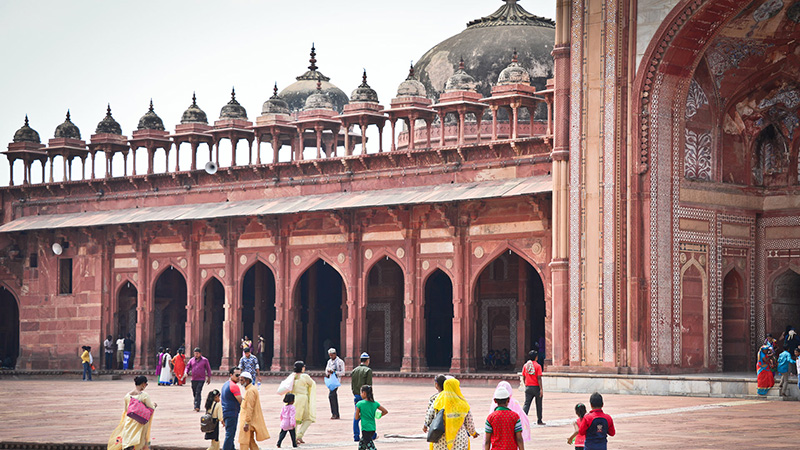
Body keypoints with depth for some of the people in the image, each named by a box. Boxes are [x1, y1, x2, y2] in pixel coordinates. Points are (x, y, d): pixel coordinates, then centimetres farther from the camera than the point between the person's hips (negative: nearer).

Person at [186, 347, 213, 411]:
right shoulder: (192, 360, 9)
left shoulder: (204, 360, 0)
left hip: (201, 379, -5)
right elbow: (188, 367, 12)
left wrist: (209, 378, 4)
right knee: (194, 393, 11)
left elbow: (208, 369, 5)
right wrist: (186, 373, -8)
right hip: (193, 379, 5)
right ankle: (196, 406, 25)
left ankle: (197, 407, -22)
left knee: (198, 393, -16)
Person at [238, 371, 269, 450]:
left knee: (243, 442, -8)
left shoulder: (250, 391, -17)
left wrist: (247, 423, -24)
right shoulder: (249, 389, 16)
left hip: (248, 421, -10)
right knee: (250, 441, 14)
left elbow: (249, 408, -22)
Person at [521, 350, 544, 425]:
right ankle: (539, 421, 19)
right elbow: (539, 378, -14)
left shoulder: (525, 365, 4)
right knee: (539, 405, 11)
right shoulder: (537, 366, -10)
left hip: (528, 387, 3)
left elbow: (524, 377, 8)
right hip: (536, 387, -3)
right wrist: (541, 389, -13)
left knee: (526, 404, 1)